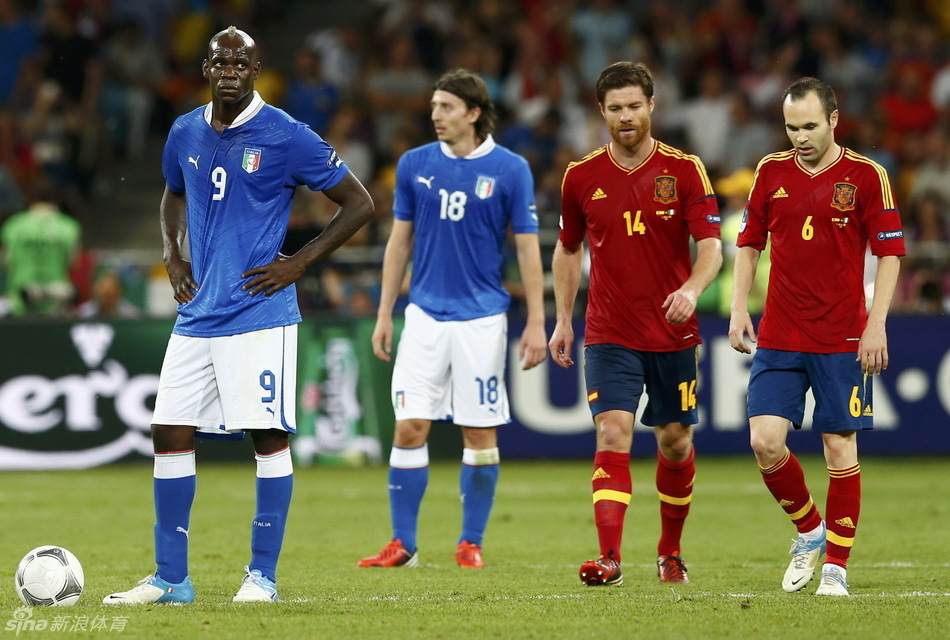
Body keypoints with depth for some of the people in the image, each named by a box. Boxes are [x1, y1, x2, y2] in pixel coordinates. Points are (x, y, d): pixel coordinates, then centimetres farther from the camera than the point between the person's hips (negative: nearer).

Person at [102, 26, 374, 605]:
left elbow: (359, 204, -3)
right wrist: (173, 255, 13)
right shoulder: (185, 134, 9)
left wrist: (299, 263, -7)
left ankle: (263, 575, 4)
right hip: (197, 313, 6)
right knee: (171, 434, 3)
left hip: (259, 312, -6)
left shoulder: (285, 137, -7)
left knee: (268, 437, -5)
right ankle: (171, 579, 10)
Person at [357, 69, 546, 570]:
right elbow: (399, 242, 11)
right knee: (409, 427, -4)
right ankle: (402, 543, 3)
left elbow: (527, 248, -1)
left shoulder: (510, 169, -3)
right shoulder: (414, 164, 4)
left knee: (480, 432, 2)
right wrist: (384, 313, 9)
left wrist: (536, 322, -4)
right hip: (425, 316, 2)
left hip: (481, 319, -2)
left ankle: (471, 543, 12)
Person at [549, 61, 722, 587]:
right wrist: (563, 320, 14)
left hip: (673, 334, 0)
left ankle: (670, 550, 31)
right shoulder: (581, 177, 2)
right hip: (609, 335, 0)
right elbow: (567, 249, 16)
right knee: (613, 435, -15)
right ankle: (609, 558, -23)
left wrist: (692, 289, -30)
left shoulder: (684, 170, -4)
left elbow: (711, 247, -10)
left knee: (675, 442, 10)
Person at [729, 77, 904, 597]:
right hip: (778, 336, 3)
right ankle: (809, 531, 17)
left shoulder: (866, 177, -4)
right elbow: (749, 243, 15)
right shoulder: (771, 173, 6)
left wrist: (877, 324, -10)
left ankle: (836, 565, 8)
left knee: (840, 447, -2)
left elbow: (889, 252, -2)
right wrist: (739, 308, 4)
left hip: (842, 339, -3)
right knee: (765, 441, -8)